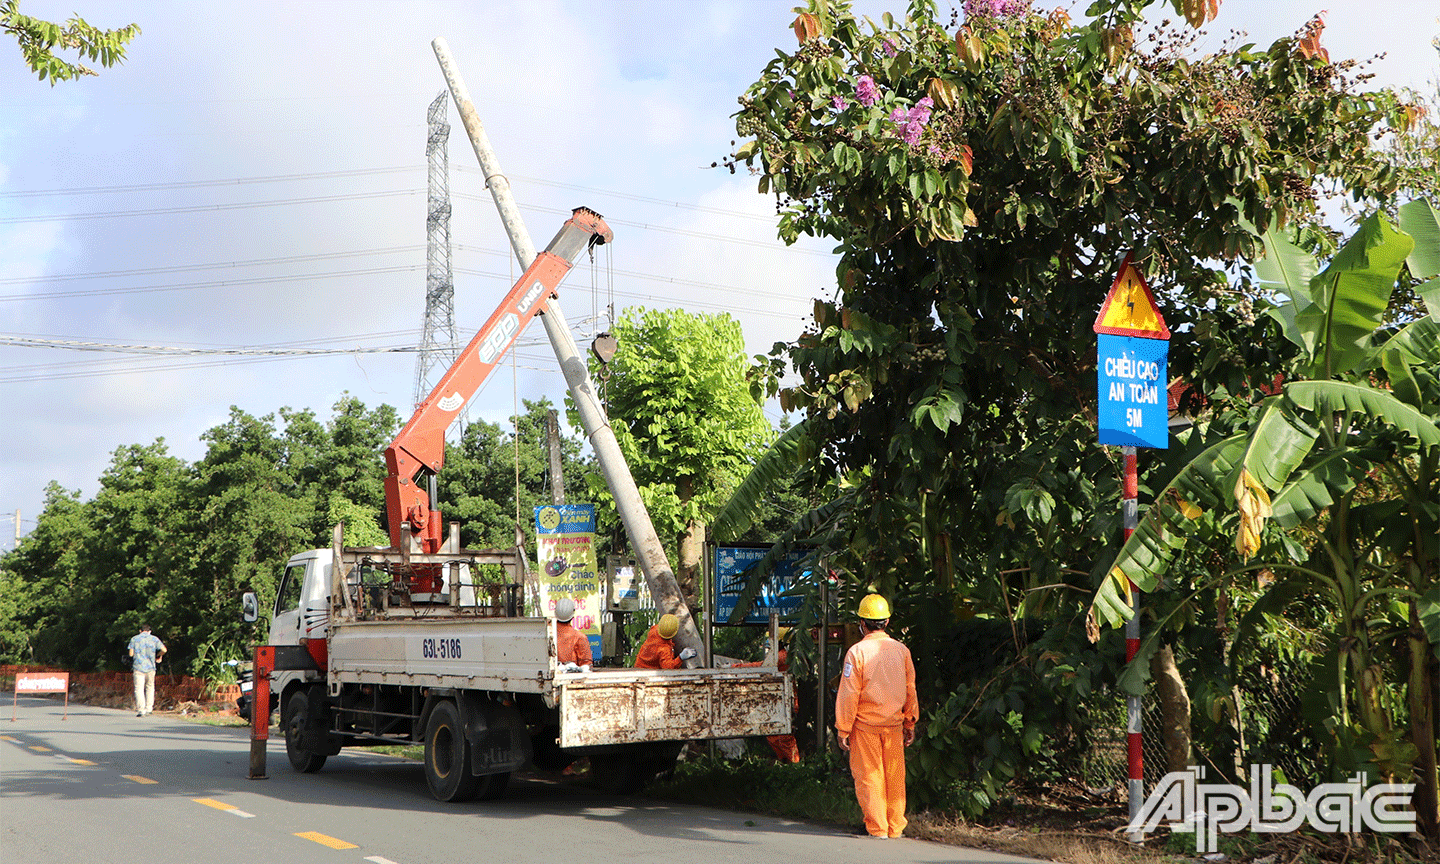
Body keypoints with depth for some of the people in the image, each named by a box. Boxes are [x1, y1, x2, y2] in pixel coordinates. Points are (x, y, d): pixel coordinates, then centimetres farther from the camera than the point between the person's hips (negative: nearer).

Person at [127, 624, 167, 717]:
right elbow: (164, 650, -4)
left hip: (138, 667, -1)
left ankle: (141, 709, -14)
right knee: (150, 687, 17)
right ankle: (149, 707, 14)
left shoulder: (134, 639, 6)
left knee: (139, 688, -3)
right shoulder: (154, 639, 6)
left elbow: (131, 654, 1)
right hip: (150, 667, 1)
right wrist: (158, 656, 16)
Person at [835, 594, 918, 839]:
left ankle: (877, 828, 6)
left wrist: (843, 730, -5)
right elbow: (910, 690, 10)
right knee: (895, 777, 12)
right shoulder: (902, 651, 3)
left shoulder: (857, 652, -11)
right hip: (894, 724, 4)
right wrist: (910, 723, 20)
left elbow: (849, 695, -11)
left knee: (869, 776, 4)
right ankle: (895, 827, 18)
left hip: (866, 725, -4)